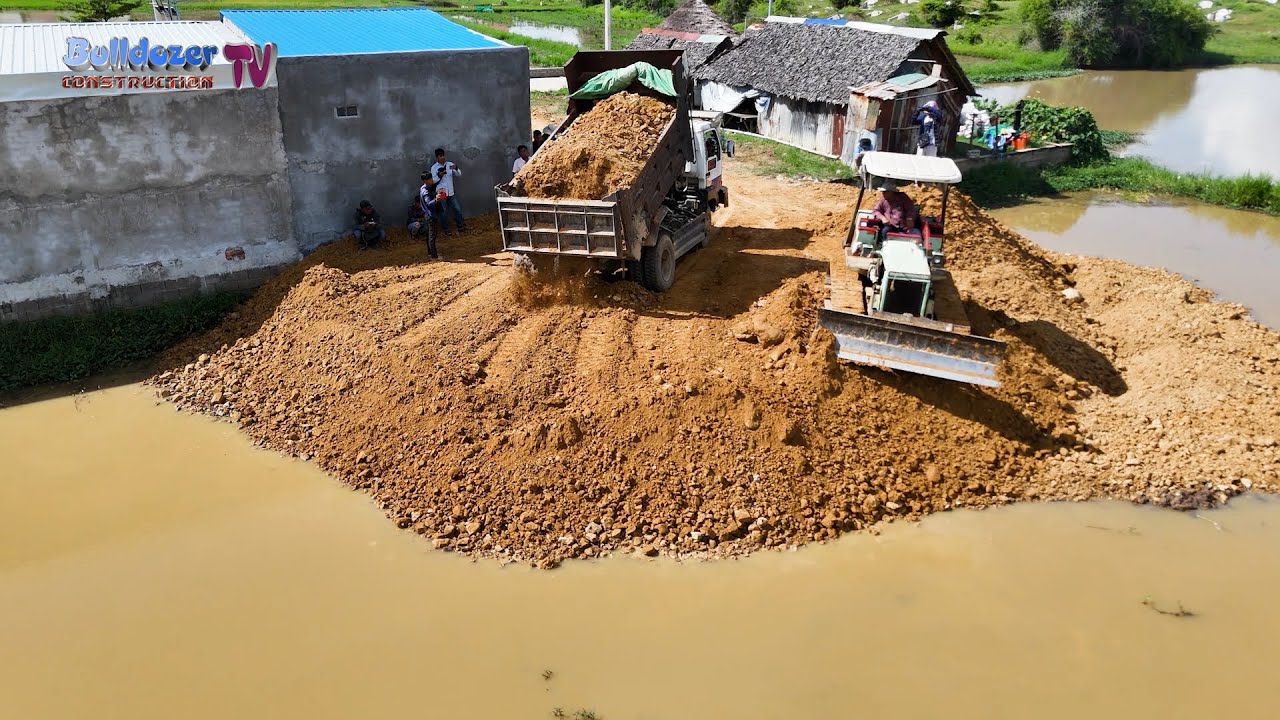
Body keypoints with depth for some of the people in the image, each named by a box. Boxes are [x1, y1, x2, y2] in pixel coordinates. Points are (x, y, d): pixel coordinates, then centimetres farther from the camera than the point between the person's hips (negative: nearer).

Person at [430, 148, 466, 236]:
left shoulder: (450, 164, 3)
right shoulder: (434, 167, -4)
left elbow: (459, 175, 0)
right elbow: (433, 181, -8)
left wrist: (456, 169, -20)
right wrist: (439, 176, -25)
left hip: (451, 192, 3)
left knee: (457, 209, 6)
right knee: (443, 211, 4)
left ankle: (460, 227, 20)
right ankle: (445, 229, 17)